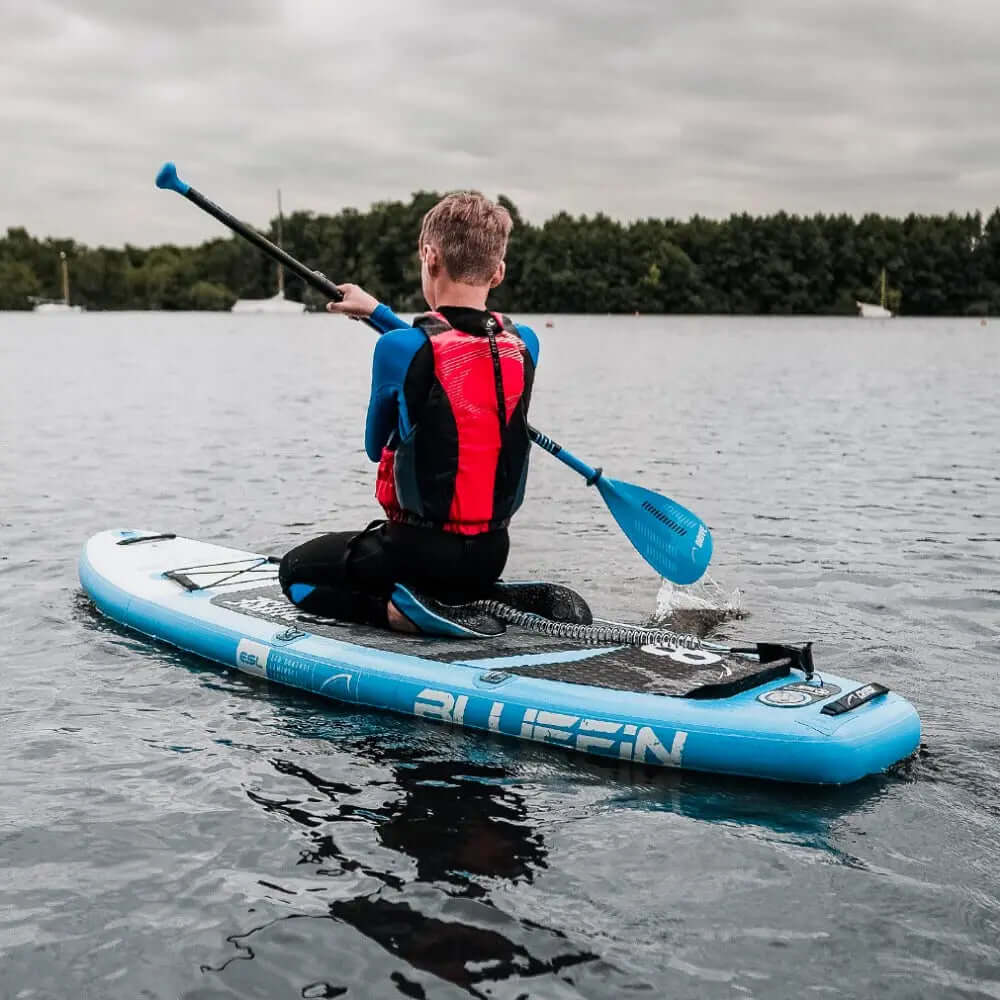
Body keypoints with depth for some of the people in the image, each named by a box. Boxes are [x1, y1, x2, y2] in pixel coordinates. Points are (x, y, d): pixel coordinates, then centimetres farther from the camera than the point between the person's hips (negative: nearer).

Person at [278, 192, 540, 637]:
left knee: (294, 571, 17)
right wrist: (377, 312, 28)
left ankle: (397, 610, -9)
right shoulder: (526, 344, -3)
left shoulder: (399, 347, -18)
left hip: (421, 549, -7)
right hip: (491, 555, 7)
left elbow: (376, 447, 0)